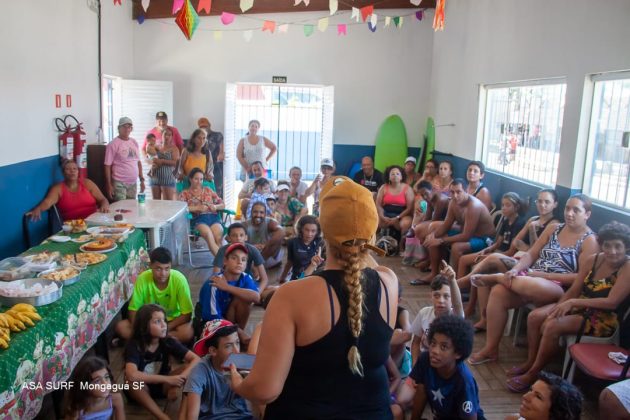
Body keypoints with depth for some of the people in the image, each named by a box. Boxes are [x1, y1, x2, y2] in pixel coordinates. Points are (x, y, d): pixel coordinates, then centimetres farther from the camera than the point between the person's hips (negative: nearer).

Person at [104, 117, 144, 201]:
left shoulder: (134, 143, 12)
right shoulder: (113, 144, -6)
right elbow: (107, 166, -7)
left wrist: (142, 179, 12)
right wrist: (109, 185, -11)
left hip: (133, 183, 5)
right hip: (119, 183, -5)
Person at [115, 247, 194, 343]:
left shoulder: (179, 279, -23)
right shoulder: (143, 279, -18)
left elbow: (187, 315, -20)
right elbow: (133, 309, -10)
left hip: (173, 321, -1)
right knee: (120, 327, -19)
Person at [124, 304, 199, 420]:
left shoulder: (169, 341, -15)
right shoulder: (134, 346, -25)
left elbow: (196, 359, -20)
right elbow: (131, 375, -43)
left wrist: (181, 378, -38)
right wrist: (168, 379, -40)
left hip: (162, 385, 2)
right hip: (142, 390, -2)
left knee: (191, 367, -20)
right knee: (133, 382, -38)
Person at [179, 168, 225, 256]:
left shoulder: (208, 190, 27)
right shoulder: (185, 193, 18)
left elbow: (223, 205, 23)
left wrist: (215, 207, 0)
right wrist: (197, 208, -12)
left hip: (213, 216, 3)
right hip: (198, 218, -2)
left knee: (218, 236, -32)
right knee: (209, 235, -35)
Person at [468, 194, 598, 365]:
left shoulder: (589, 241, -3)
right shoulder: (553, 229, 14)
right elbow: (531, 254, 8)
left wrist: (543, 275, -16)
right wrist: (515, 270, -12)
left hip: (560, 288, -6)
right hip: (532, 277, 6)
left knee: (524, 284, -39)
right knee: (498, 293, -22)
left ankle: (494, 277, -4)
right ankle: (490, 349, -13)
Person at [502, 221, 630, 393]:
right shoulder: (592, 260, 1)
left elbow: (612, 302, -23)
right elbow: (574, 290, 3)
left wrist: (573, 302, -25)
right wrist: (557, 309, -11)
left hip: (604, 319, -7)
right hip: (580, 307, 7)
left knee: (552, 326, -28)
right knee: (534, 316, -12)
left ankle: (532, 374, -12)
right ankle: (531, 362, 5)